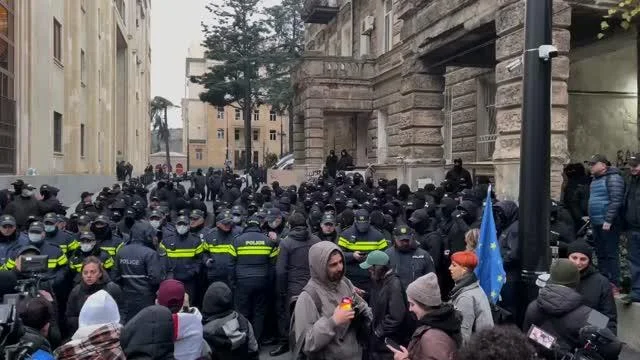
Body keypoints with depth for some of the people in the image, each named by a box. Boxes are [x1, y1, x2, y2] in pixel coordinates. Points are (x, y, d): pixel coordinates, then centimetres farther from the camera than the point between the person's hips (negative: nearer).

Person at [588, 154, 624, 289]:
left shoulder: (613, 178, -10)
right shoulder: (595, 179, 16)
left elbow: (616, 201, -17)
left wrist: (608, 220, -20)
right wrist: (590, 217, 14)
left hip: (608, 224, -9)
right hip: (596, 223, 9)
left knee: (610, 254, -3)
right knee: (600, 254, 14)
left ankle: (614, 284, 3)